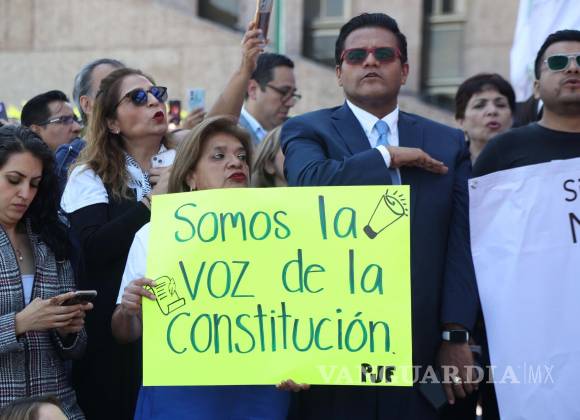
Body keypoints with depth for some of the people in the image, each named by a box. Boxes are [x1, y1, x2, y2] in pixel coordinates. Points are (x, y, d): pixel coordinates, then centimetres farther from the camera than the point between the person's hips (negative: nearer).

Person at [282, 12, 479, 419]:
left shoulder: (448, 143, 10)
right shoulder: (307, 130, 4)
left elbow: (461, 242, 2)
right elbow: (309, 183, -19)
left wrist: (457, 335, -6)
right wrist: (388, 155, -8)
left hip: (421, 352, 2)